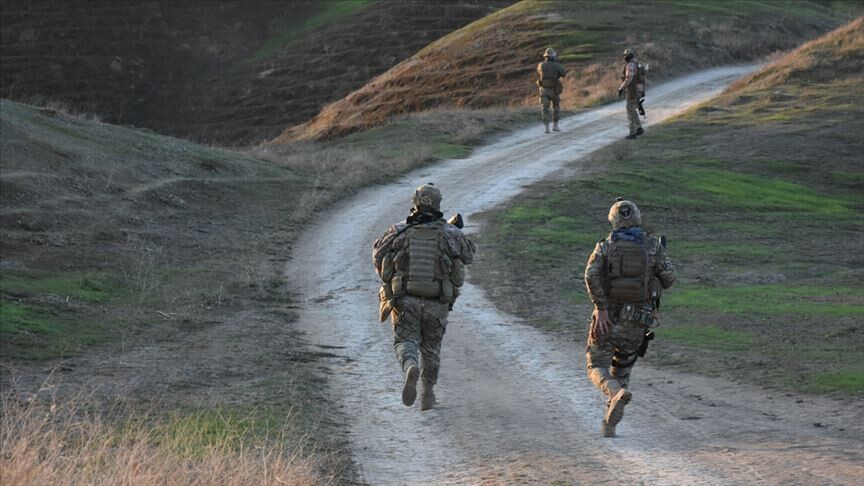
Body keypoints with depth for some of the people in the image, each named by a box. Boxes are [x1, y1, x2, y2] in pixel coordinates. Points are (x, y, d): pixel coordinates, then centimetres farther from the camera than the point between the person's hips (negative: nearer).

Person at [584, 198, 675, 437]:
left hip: (608, 316, -2)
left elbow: (591, 275, -17)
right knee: (622, 370, 17)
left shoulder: (606, 246, -1)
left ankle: (617, 392, -26)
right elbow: (668, 278, -3)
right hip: (638, 318, 2)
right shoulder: (653, 245, 1)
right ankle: (609, 424, 10)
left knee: (597, 367, 8)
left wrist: (602, 308, -17)